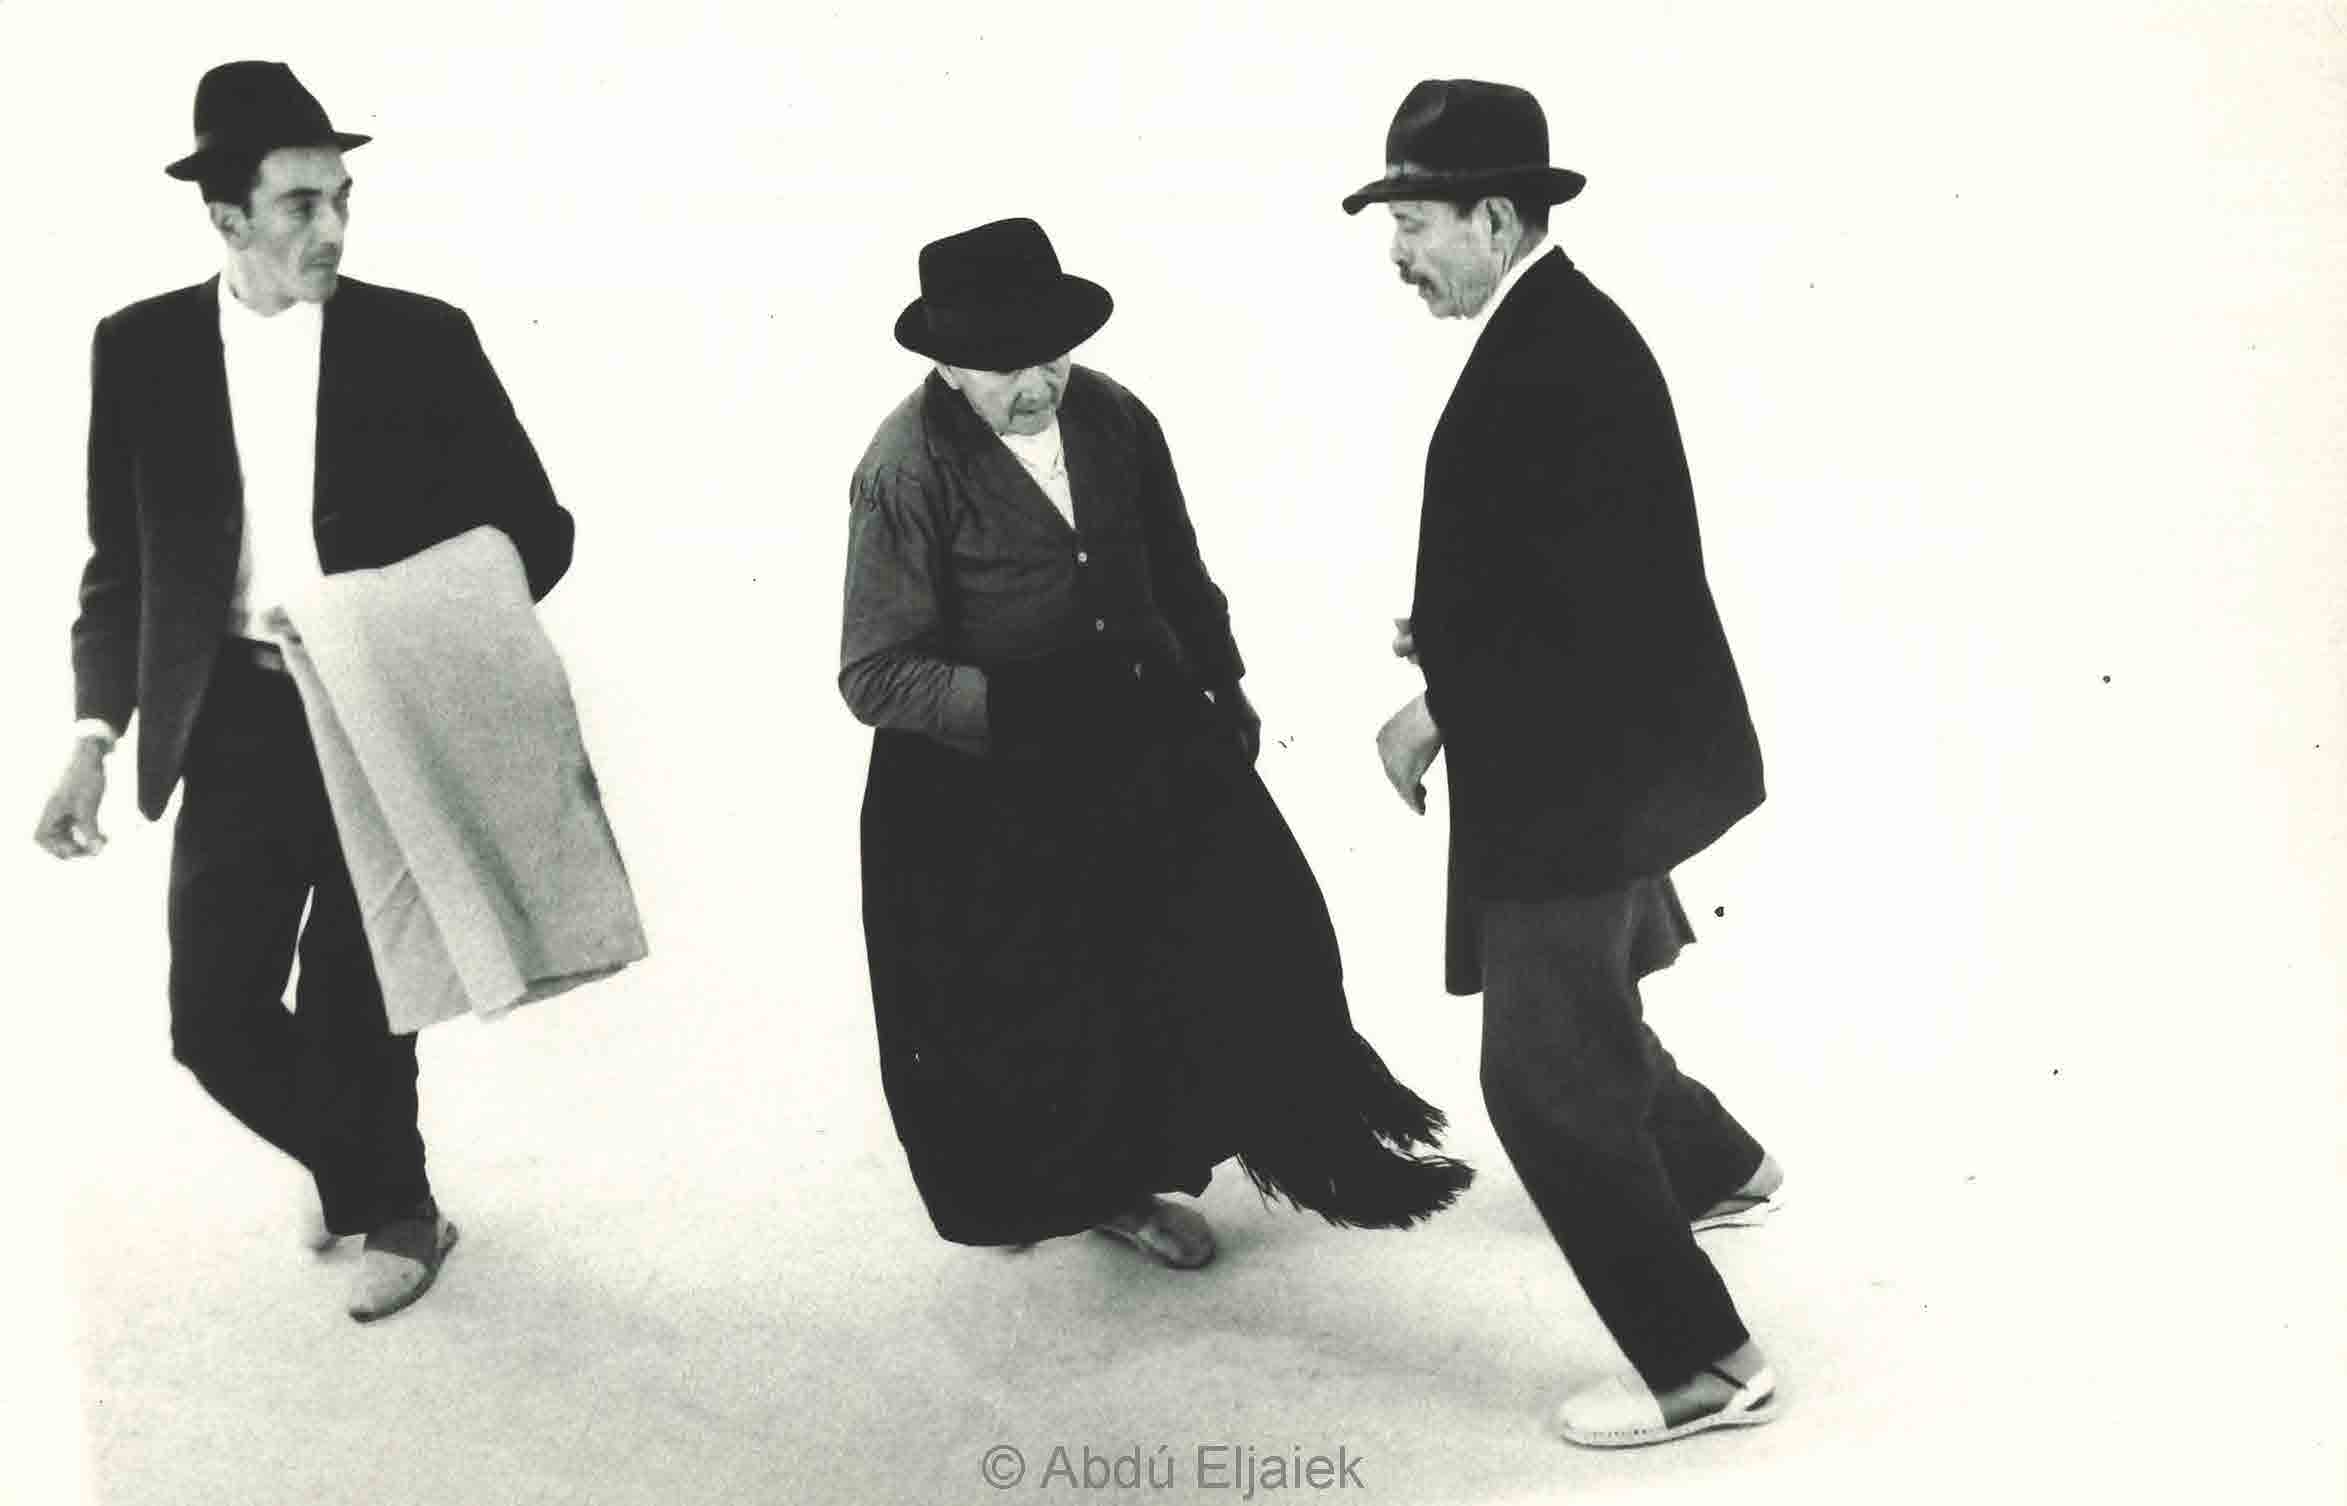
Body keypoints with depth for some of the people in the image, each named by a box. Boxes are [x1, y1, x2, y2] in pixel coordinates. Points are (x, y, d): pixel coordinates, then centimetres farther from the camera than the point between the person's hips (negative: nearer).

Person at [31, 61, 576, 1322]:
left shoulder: (422, 341, -3)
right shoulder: (142, 348, 2)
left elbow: (533, 533, 1)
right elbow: (121, 565, 7)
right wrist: (95, 734, -2)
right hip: (235, 726, 2)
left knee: (352, 1006, 3)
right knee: (215, 1015, 1)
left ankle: (389, 1207, 32)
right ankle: (356, 1165, 32)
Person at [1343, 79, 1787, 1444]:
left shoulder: (1545, 357, -23)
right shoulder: (1565, 327, 9)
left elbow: (1578, 594, -26)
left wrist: (1437, 710, -15)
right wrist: (1458, 633, 7)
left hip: (1578, 779, -10)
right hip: (1609, 756, 10)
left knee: (1548, 1080, -1)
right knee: (1573, 1019, 28)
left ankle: (1703, 1363, 10)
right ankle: (1716, 1166, 51)